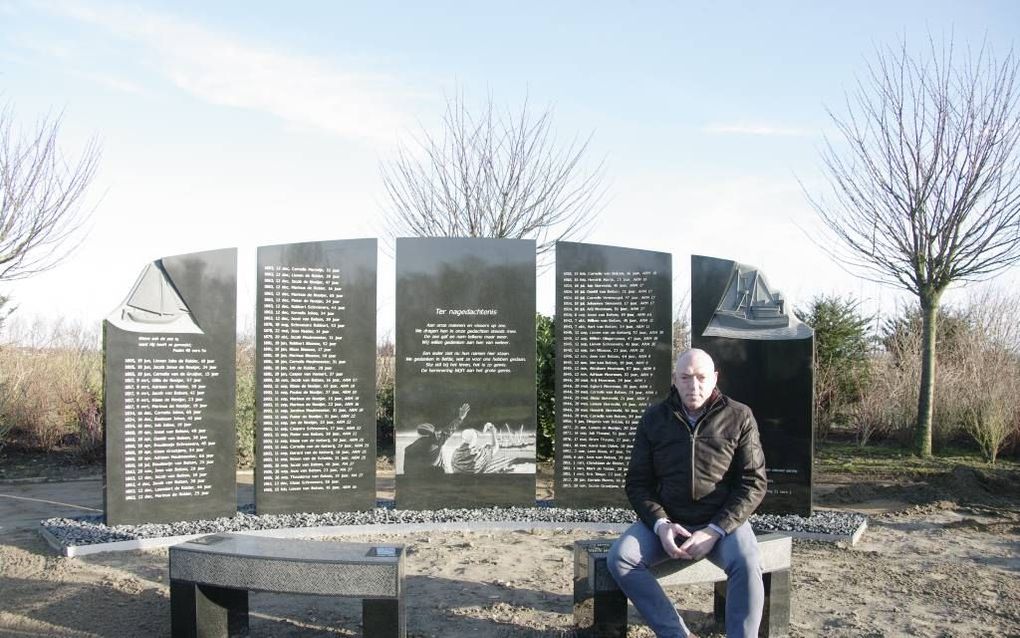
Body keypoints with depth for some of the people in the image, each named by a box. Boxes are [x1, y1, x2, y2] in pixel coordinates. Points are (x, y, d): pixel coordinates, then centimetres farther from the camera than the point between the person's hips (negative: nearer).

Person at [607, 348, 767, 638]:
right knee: (619, 558, -23)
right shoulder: (654, 419, 5)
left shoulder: (739, 417, 0)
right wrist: (660, 524, -14)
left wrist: (714, 530, -16)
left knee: (747, 564, -33)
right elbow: (637, 482, 5)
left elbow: (753, 482, -4)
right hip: (666, 522, 2)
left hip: (722, 522, -2)